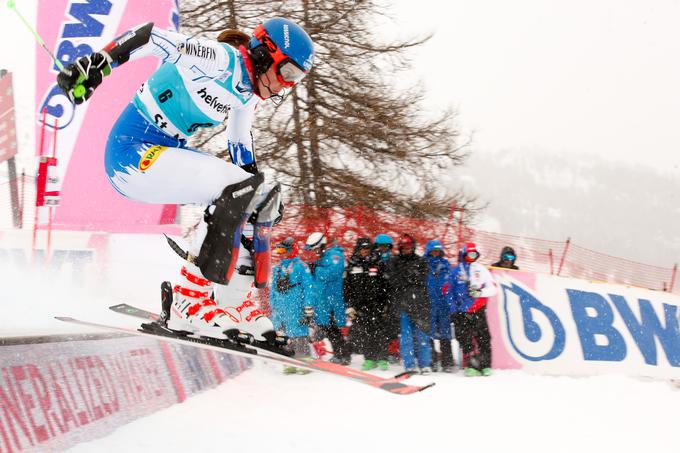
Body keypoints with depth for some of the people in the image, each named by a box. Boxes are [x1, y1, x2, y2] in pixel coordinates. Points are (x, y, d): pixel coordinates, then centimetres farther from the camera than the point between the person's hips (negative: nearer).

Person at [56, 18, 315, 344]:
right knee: (237, 190, -25)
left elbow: (239, 142, 25)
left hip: (168, 152, 10)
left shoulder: (249, 93, 10)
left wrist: (260, 196, 27)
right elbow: (153, 36, -18)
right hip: (132, 153, -10)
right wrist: (96, 65, -22)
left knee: (261, 198, 6)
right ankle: (189, 301, -22)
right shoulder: (223, 59, -17)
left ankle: (232, 301, 10)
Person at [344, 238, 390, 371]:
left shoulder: (378, 264, 6)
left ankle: (382, 358, 4)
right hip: (358, 305, 1)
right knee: (361, 332, -3)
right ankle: (370, 358, 6)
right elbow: (346, 288, 8)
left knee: (378, 331, -5)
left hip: (375, 304, -1)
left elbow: (386, 285, 6)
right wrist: (349, 306, 1)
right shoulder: (351, 266, 9)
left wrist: (386, 304, 0)